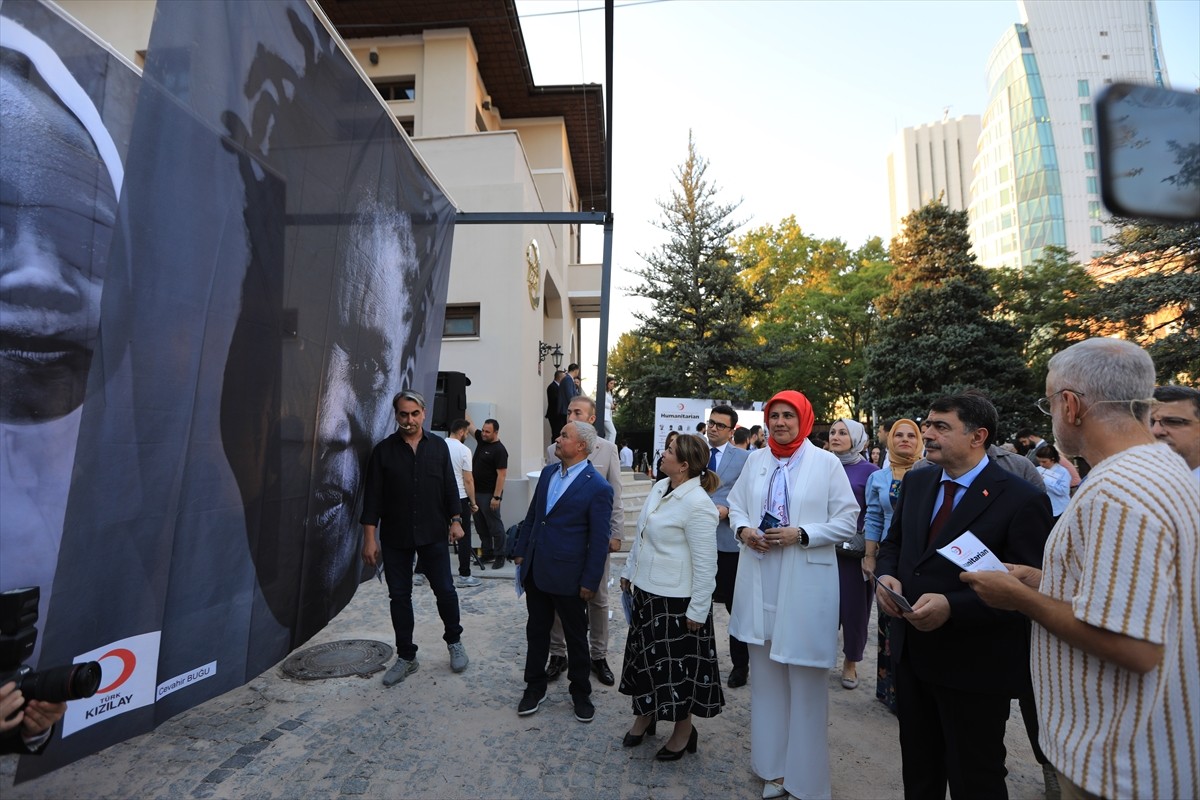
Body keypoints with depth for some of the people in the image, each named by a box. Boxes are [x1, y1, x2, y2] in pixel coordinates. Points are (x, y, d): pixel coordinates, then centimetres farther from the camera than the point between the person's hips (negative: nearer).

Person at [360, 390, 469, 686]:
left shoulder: (438, 446, 1)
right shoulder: (383, 450, -3)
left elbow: (449, 486, 4)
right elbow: (372, 496, -3)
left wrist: (455, 521, -3)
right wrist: (369, 537, -6)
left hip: (433, 534, 0)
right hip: (395, 538, 0)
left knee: (445, 590, 4)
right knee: (399, 596, 10)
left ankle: (454, 641, 29)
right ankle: (406, 656, 27)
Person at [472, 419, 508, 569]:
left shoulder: (499, 450, -16)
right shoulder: (481, 439, 7)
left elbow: (502, 474, -19)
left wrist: (497, 497, -23)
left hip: (489, 494, -8)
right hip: (476, 492, 9)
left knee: (494, 526, 1)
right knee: (481, 525, 15)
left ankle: (499, 556, 11)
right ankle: (487, 553, 27)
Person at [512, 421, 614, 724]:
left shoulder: (598, 488, -16)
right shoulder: (548, 472, 4)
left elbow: (599, 539, -13)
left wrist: (590, 582, -12)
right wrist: (520, 552, 11)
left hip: (567, 577, -6)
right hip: (535, 571, 6)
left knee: (576, 637, 14)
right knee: (536, 631, 20)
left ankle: (580, 693, 35)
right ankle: (535, 687, 40)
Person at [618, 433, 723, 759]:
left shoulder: (697, 504, -23)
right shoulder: (659, 488, 1)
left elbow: (705, 562, -20)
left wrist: (698, 610, -17)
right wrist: (630, 571, 16)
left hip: (676, 599, -8)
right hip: (646, 590, 8)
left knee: (677, 665, 11)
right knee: (645, 658, 21)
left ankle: (683, 731, 34)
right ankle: (645, 716, 43)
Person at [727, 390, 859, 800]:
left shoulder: (826, 462, -5)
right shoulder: (755, 460, 6)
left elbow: (847, 521, -5)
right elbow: (736, 504, 13)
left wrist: (801, 534, -16)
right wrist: (742, 530, -7)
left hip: (806, 584, -4)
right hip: (760, 581, 4)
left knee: (805, 681, 8)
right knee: (767, 675, 16)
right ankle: (774, 767, 35)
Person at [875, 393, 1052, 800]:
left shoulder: (1022, 500, -15)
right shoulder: (916, 482, 3)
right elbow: (893, 542, 12)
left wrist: (951, 607, -28)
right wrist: (886, 574, -9)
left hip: (974, 665, -5)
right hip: (912, 654, 6)